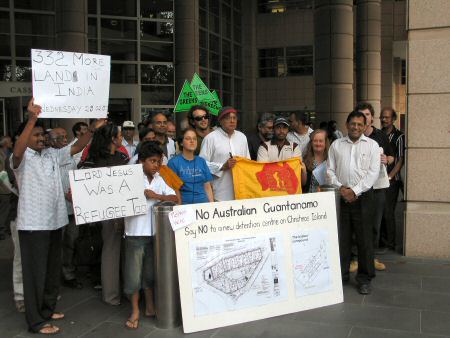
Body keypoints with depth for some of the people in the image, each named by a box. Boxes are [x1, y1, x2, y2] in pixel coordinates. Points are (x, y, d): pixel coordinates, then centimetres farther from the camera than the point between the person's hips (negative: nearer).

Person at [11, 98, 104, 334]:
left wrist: (93, 129, -6)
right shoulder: (21, 158, -10)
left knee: (53, 269, 17)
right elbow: (17, 152, -33)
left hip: (54, 221, 7)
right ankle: (36, 320, 11)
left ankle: (47, 309, 33)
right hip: (33, 223, -7)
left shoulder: (52, 154, 9)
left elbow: (76, 148, 8)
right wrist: (31, 118, -43)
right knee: (36, 271, 1)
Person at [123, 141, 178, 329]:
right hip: (135, 233, -4)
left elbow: (175, 198, 3)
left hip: (154, 231, 4)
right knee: (133, 273, 2)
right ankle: (135, 311, 18)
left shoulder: (159, 180, 9)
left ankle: (150, 307, 28)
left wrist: (156, 196, -10)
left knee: (150, 272, 15)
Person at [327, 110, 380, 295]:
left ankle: (364, 279, 11)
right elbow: (330, 171, 8)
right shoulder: (336, 145, 11)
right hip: (341, 196, 2)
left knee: (364, 238, 0)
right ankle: (340, 274, 19)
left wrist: (355, 191, -12)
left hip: (362, 197, -2)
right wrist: (341, 188, -7)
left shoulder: (372, 145, 5)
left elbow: (373, 172, -4)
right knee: (341, 238, 6)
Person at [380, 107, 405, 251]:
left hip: (391, 180, -5)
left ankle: (390, 243, 5)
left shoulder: (399, 136, -3)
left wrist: (389, 176, -12)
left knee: (387, 212, -6)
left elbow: (401, 160, -6)